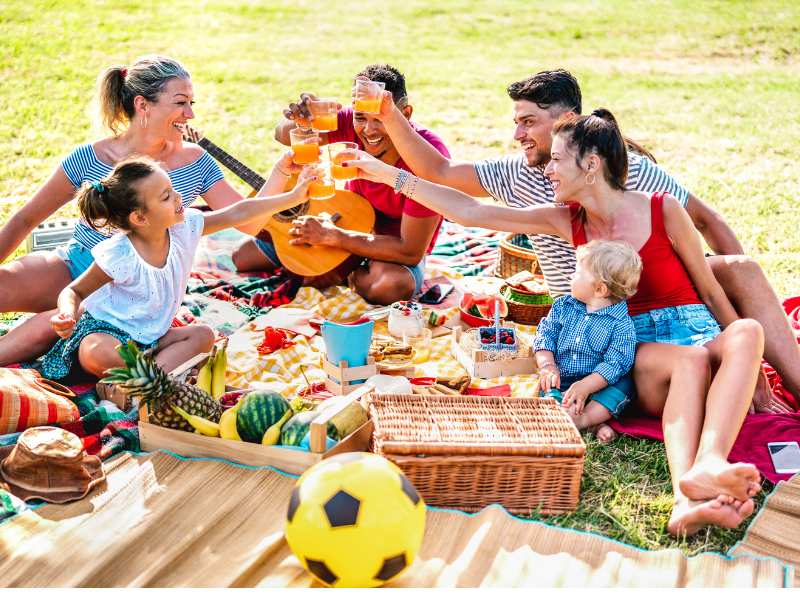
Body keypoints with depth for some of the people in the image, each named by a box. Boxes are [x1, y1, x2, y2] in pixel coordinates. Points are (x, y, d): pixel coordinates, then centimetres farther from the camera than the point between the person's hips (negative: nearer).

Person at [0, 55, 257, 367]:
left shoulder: (195, 163, -5)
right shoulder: (88, 158, -9)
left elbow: (247, 222, -10)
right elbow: (26, 219, 1)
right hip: (75, 266, 1)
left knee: (48, 326, -29)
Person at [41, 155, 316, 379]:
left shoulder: (183, 227, -10)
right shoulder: (118, 256, -25)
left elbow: (237, 213, -8)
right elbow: (74, 291, -13)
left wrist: (293, 197, -9)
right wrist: (68, 314, -36)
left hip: (148, 337, 6)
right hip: (106, 330, -6)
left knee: (203, 334, -11)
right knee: (96, 356, -37)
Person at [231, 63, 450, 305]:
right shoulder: (354, 124, -18)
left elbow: (411, 251, -31)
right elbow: (285, 137, -9)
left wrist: (331, 235, -29)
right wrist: (300, 120, -35)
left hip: (397, 248, -4)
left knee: (393, 285, -42)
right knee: (243, 256, 2)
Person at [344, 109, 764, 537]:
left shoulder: (664, 211, -4)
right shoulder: (566, 221, 4)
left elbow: (710, 291, 5)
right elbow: (470, 212, 0)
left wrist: (747, 366, 5)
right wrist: (388, 174, -2)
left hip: (697, 330, 0)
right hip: (636, 352, 1)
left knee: (748, 331, -34)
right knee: (690, 360, -34)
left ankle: (708, 464, -57)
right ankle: (688, 494, -59)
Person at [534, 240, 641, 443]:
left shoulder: (621, 325, -12)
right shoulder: (563, 306, 4)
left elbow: (614, 364, -18)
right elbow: (545, 334, 5)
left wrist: (584, 386, -29)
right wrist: (547, 365, -12)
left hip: (596, 383, -3)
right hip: (561, 380, 3)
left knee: (623, 385, -27)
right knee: (546, 386, -26)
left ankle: (584, 418, -37)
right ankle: (594, 423, -34)